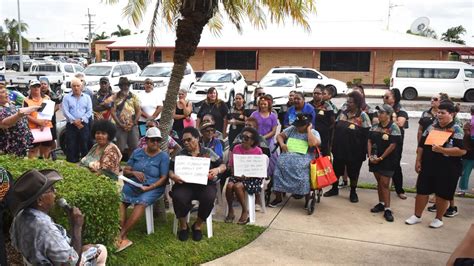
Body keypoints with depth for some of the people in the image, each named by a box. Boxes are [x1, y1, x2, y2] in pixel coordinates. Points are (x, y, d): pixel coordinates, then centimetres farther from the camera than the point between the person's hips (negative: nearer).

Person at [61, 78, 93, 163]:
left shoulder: (87, 97, 11)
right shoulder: (67, 97, 8)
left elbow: (89, 111, 3)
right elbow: (65, 111, -2)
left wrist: (81, 120, -11)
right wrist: (74, 121, -12)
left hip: (84, 125, 1)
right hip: (71, 125, -1)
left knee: (85, 145, 1)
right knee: (71, 145, -1)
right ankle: (71, 161, 5)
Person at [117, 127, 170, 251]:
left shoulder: (163, 156, 1)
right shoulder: (137, 152, 12)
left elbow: (164, 178, -6)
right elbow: (125, 171, 12)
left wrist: (149, 188, -19)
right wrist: (133, 173, -11)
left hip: (153, 187, -3)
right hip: (132, 185, 4)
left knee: (141, 203, -34)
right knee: (119, 200, -25)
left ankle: (120, 236, -27)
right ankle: (124, 239, -31)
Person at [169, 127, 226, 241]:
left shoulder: (208, 152, 10)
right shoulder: (180, 154, 13)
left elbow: (223, 166, 11)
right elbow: (170, 170, 9)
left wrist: (217, 170, -11)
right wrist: (173, 176, -15)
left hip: (205, 184, 0)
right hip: (185, 185, 1)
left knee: (209, 198, -33)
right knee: (178, 197, -33)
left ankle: (198, 225, -4)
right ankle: (183, 226, -3)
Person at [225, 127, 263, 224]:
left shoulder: (257, 151, -5)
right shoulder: (236, 148, 4)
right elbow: (231, 165, 8)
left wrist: (247, 175, -17)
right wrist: (235, 173, -12)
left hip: (252, 177, -3)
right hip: (237, 175, 4)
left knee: (237, 186, -30)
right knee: (229, 185, -27)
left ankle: (245, 211, -8)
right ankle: (230, 211, -6)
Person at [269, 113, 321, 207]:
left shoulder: (314, 133, 5)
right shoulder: (291, 129, 18)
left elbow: (313, 144, -16)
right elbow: (279, 136, 19)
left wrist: (308, 130, -5)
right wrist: (282, 144, -2)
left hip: (304, 157, -3)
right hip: (288, 155, 3)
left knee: (300, 166, -37)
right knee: (280, 163, -28)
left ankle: (299, 192, -18)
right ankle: (278, 197, -19)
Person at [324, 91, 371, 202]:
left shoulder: (363, 116, -10)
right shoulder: (343, 113, 3)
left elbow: (366, 135, -10)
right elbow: (335, 129, 10)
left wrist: (364, 152, -13)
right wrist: (334, 146, 7)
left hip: (354, 151, -4)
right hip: (340, 148, 4)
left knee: (353, 172, 9)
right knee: (336, 169, 14)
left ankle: (353, 192, 26)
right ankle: (334, 189, 32)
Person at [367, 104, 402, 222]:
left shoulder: (394, 128, -10)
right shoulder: (374, 127, 8)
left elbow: (392, 145, -14)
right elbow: (370, 142, 8)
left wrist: (381, 158, -14)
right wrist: (370, 156, -4)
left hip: (387, 160, -5)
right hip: (374, 159, 6)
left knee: (385, 183, -7)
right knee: (379, 182, 14)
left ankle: (387, 209, -2)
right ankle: (381, 203, 26)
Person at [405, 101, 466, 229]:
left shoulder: (456, 130, -9)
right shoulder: (431, 127, 7)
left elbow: (462, 150, -19)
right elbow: (421, 145, 11)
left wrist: (442, 150, -27)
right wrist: (418, 161, 5)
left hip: (447, 169, -5)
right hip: (428, 166, 5)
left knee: (442, 194, 8)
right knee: (422, 190, 10)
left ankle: (438, 219, 26)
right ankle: (417, 216, 25)